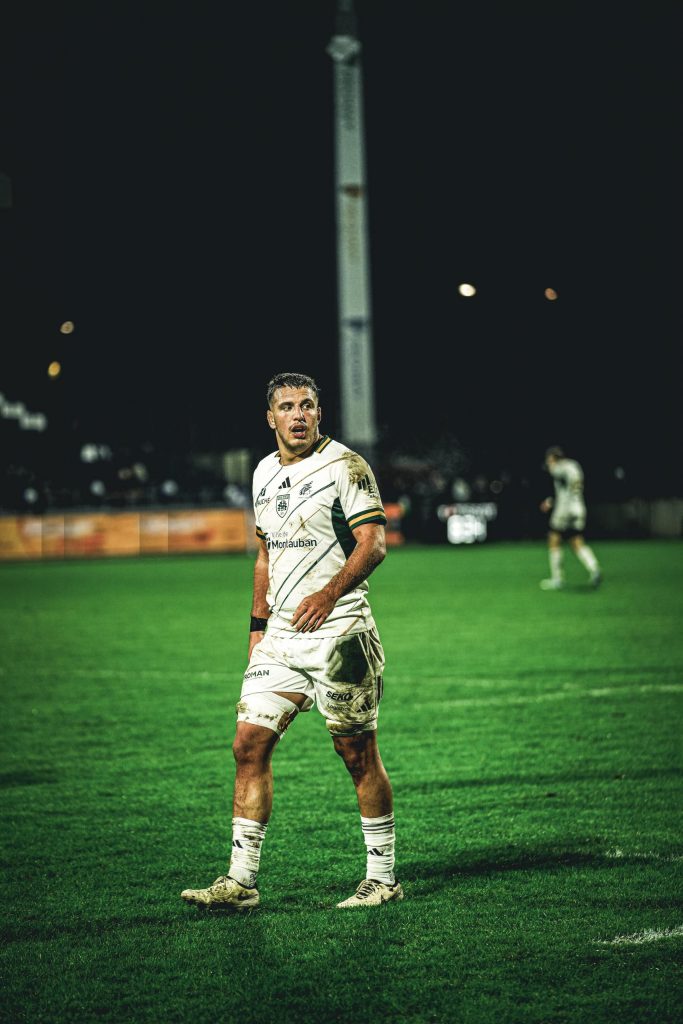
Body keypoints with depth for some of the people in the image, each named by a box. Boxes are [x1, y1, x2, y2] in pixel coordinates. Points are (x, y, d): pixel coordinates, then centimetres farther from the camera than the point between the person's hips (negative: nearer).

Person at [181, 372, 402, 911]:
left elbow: (374, 543, -14)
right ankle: (241, 880, 1)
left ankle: (383, 877, 12)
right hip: (280, 636, 6)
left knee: (359, 755, 1)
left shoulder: (345, 466, -6)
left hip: (339, 630, -6)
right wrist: (257, 626, 19)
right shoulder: (265, 472, 15)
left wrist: (330, 593, -26)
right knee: (250, 744, -2)